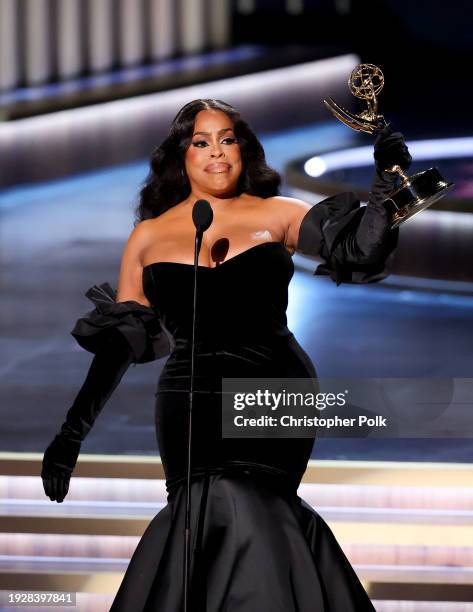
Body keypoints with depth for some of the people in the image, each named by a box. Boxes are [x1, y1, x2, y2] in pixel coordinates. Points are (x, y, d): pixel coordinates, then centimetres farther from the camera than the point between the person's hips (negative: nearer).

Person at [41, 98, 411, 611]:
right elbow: (121, 340, 17)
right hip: (192, 405, 1)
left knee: (236, 506, -21)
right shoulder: (149, 236, 14)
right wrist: (74, 430, 14)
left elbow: (358, 249, 0)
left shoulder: (275, 215, 11)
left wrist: (386, 186, -18)